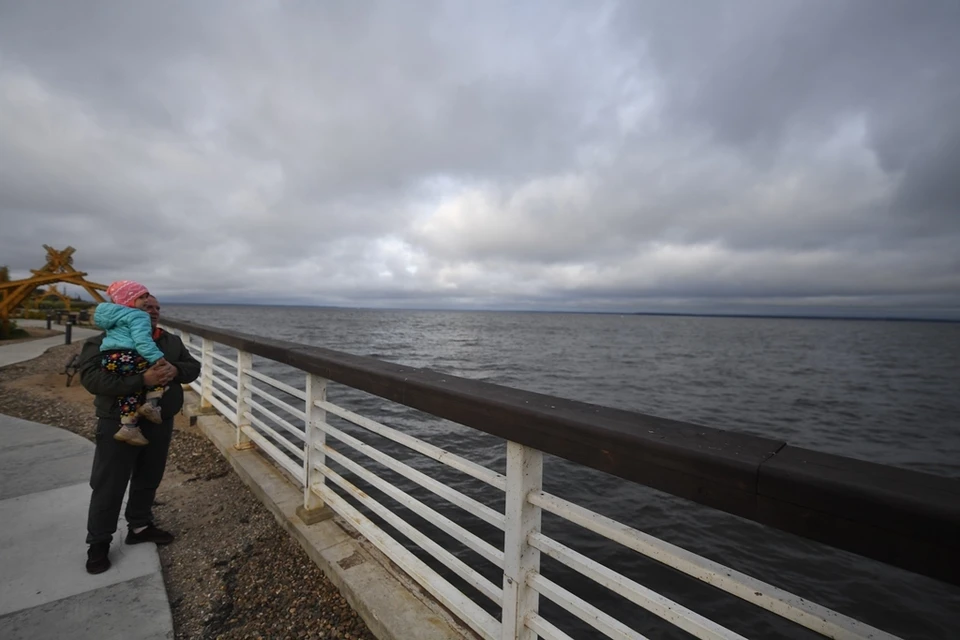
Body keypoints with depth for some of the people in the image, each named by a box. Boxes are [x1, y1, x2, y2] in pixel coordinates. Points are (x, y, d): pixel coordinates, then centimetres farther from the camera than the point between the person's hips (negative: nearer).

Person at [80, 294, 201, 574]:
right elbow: (91, 378, -21)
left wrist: (175, 370, -19)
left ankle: (140, 526, 36)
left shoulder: (172, 341, 6)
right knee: (109, 485, 7)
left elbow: (193, 367, 4)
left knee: (148, 479, 18)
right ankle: (99, 542, 25)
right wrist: (142, 380, -33)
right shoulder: (105, 341, -10)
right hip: (119, 424, -5)